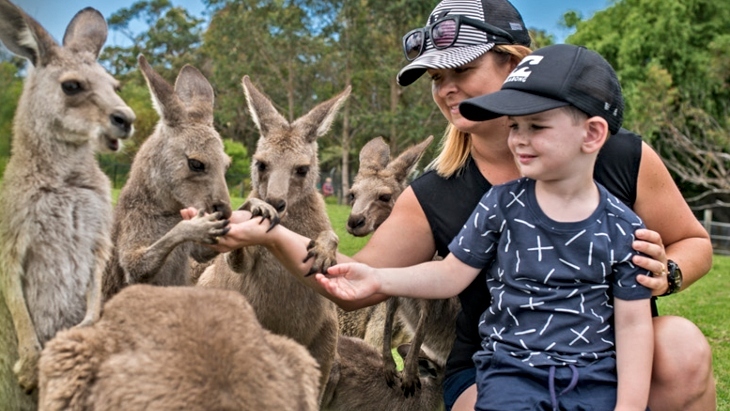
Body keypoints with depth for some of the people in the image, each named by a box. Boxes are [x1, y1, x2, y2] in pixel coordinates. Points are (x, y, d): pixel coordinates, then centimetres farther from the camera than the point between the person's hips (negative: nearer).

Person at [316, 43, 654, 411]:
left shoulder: (622, 228, -2)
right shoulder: (502, 205, -1)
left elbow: (632, 323, 1)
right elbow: (452, 274, 3)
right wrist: (377, 279, -9)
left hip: (595, 379, 0)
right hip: (511, 369, 0)